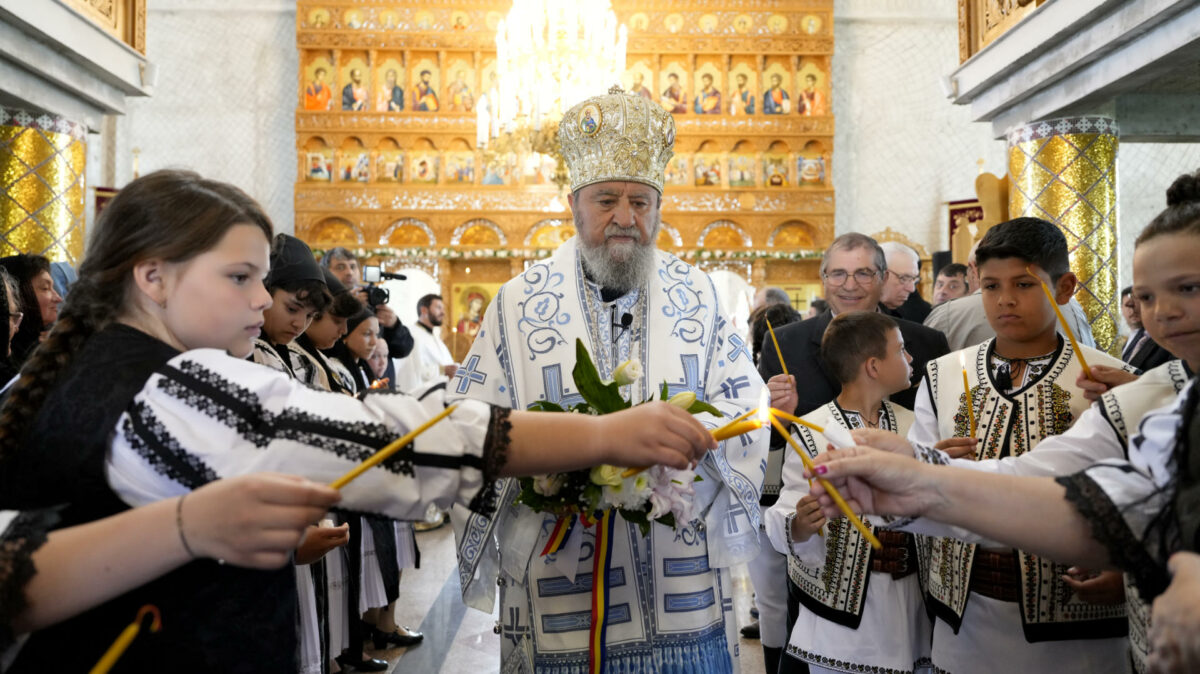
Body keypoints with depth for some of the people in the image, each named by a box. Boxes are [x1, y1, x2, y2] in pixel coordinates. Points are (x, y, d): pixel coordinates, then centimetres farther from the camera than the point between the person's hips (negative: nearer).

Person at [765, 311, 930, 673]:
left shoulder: (912, 426, 3)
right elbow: (785, 526, -16)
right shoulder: (810, 432, -12)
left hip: (909, 602, 5)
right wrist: (800, 525, -36)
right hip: (839, 606, -4)